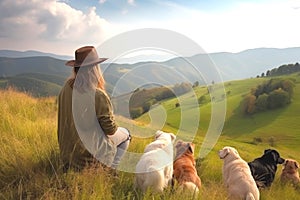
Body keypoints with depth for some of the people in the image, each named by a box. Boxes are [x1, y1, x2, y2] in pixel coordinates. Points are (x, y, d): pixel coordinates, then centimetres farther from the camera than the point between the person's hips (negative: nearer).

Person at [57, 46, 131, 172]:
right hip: (91, 148, -6)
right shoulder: (98, 96, -30)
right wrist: (115, 127, 3)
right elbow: (110, 129, -19)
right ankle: (111, 170, 18)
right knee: (125, 134, 20)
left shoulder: (66, 88, -10)